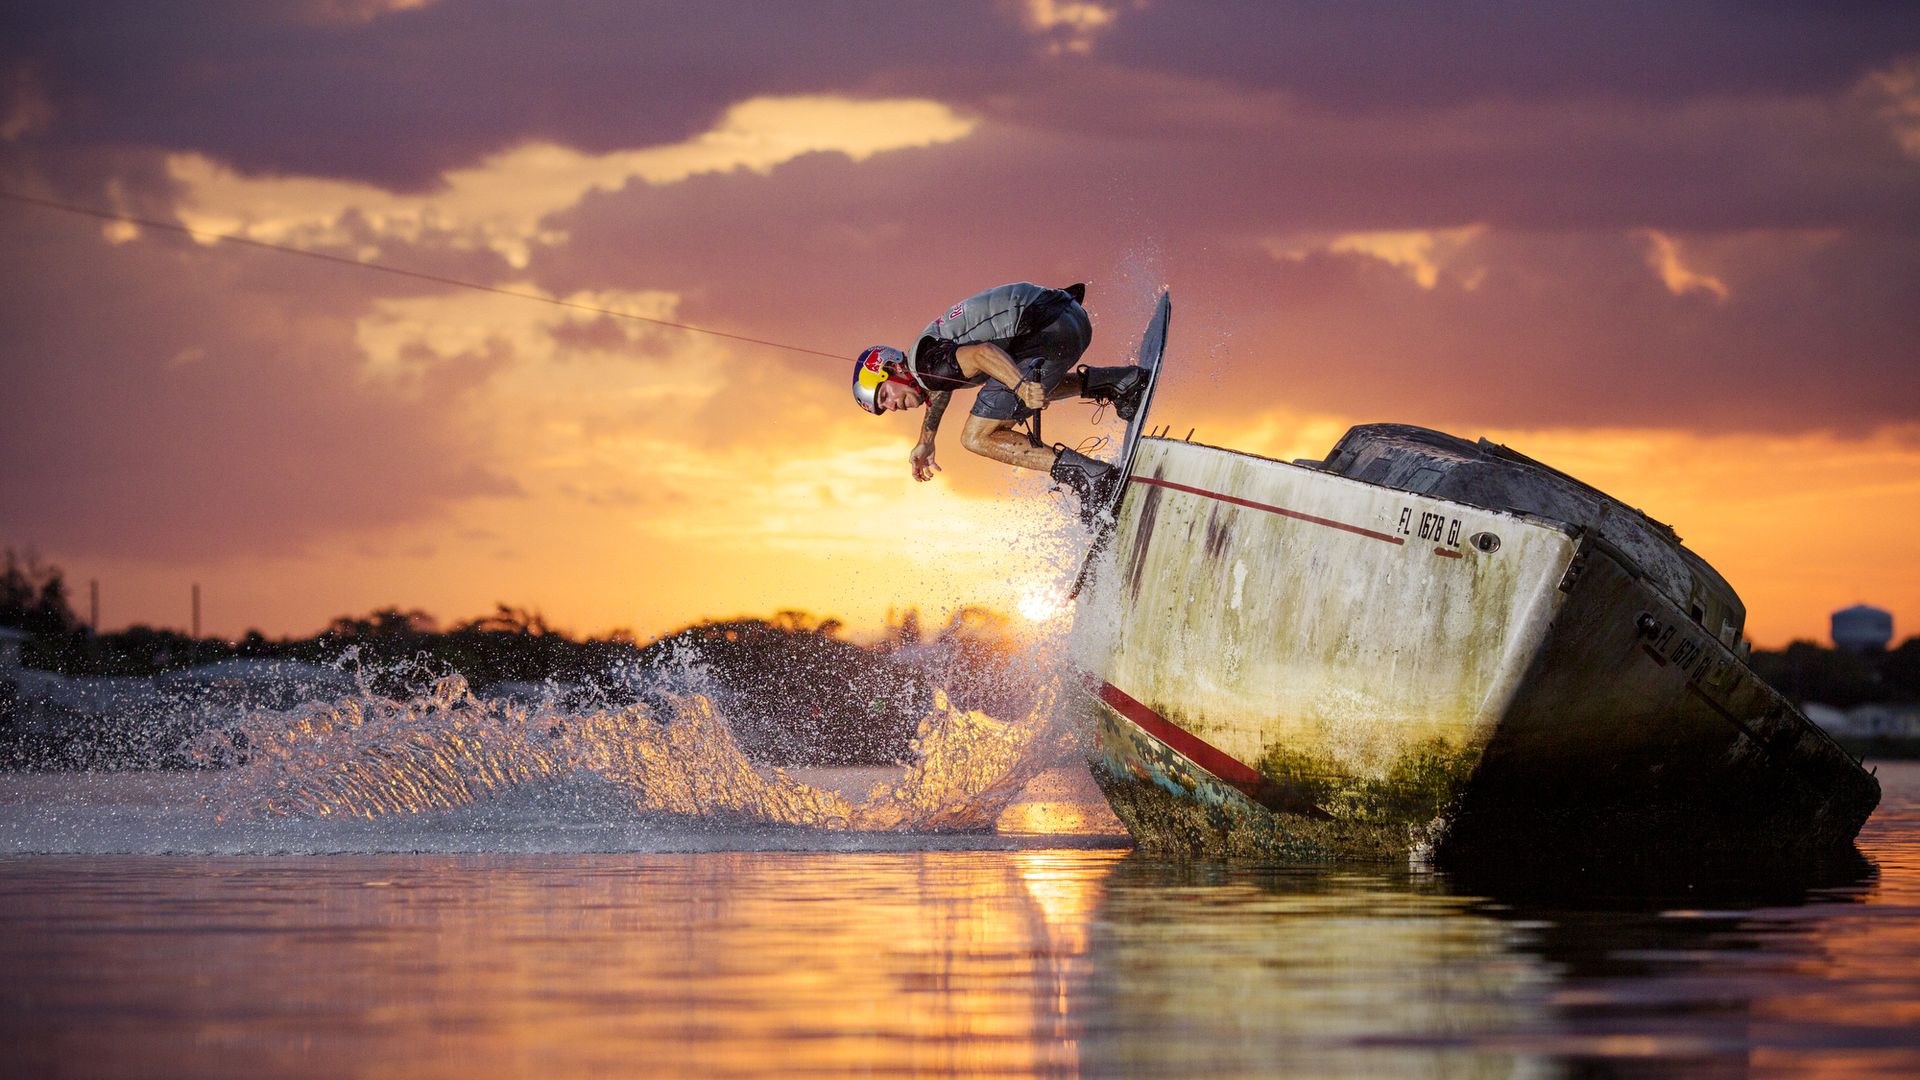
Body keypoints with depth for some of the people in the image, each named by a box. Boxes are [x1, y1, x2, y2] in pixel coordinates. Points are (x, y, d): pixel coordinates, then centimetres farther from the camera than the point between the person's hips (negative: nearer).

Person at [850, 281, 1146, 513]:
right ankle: (1119, 381, 20)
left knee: (978, 437, -7)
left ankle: (1088, 476, -18)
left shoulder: (927, 361, -9)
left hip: (1049, 328, -10)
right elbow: (940, 390, 46)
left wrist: (1022, 386, -43)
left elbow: (983, 352, -28)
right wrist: (925, 442, 54)